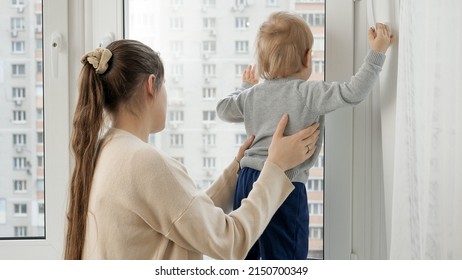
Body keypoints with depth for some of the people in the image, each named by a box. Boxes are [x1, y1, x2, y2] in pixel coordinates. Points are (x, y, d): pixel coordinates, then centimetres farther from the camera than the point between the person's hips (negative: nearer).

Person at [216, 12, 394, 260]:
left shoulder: (254, 93, 8)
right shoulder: (308, 93, -13)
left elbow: (223, 110, 24)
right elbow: (354, 92, -19)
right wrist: (377, 52, -10)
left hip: (246, 179, 7)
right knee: (286, 257, 2)